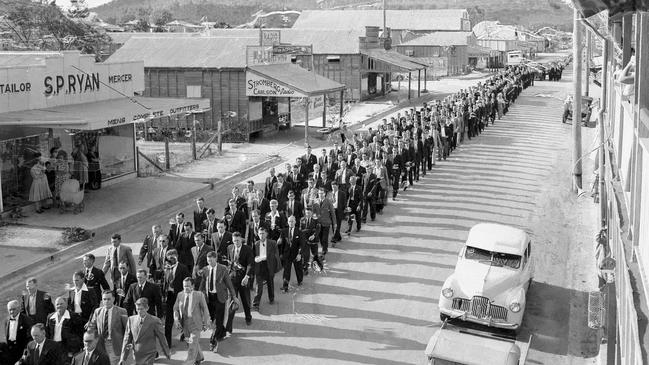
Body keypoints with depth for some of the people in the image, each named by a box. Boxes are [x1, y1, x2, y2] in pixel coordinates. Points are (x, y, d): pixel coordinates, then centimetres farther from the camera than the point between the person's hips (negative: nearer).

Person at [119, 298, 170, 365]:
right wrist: (123, 358, 2)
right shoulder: (131, 319, 0)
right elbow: (127, 339, 3)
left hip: (149, 357, -4)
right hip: (137, 356, 4)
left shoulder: (154, 321, -11)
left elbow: (161, 338, -2)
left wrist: (167, 353, 8)